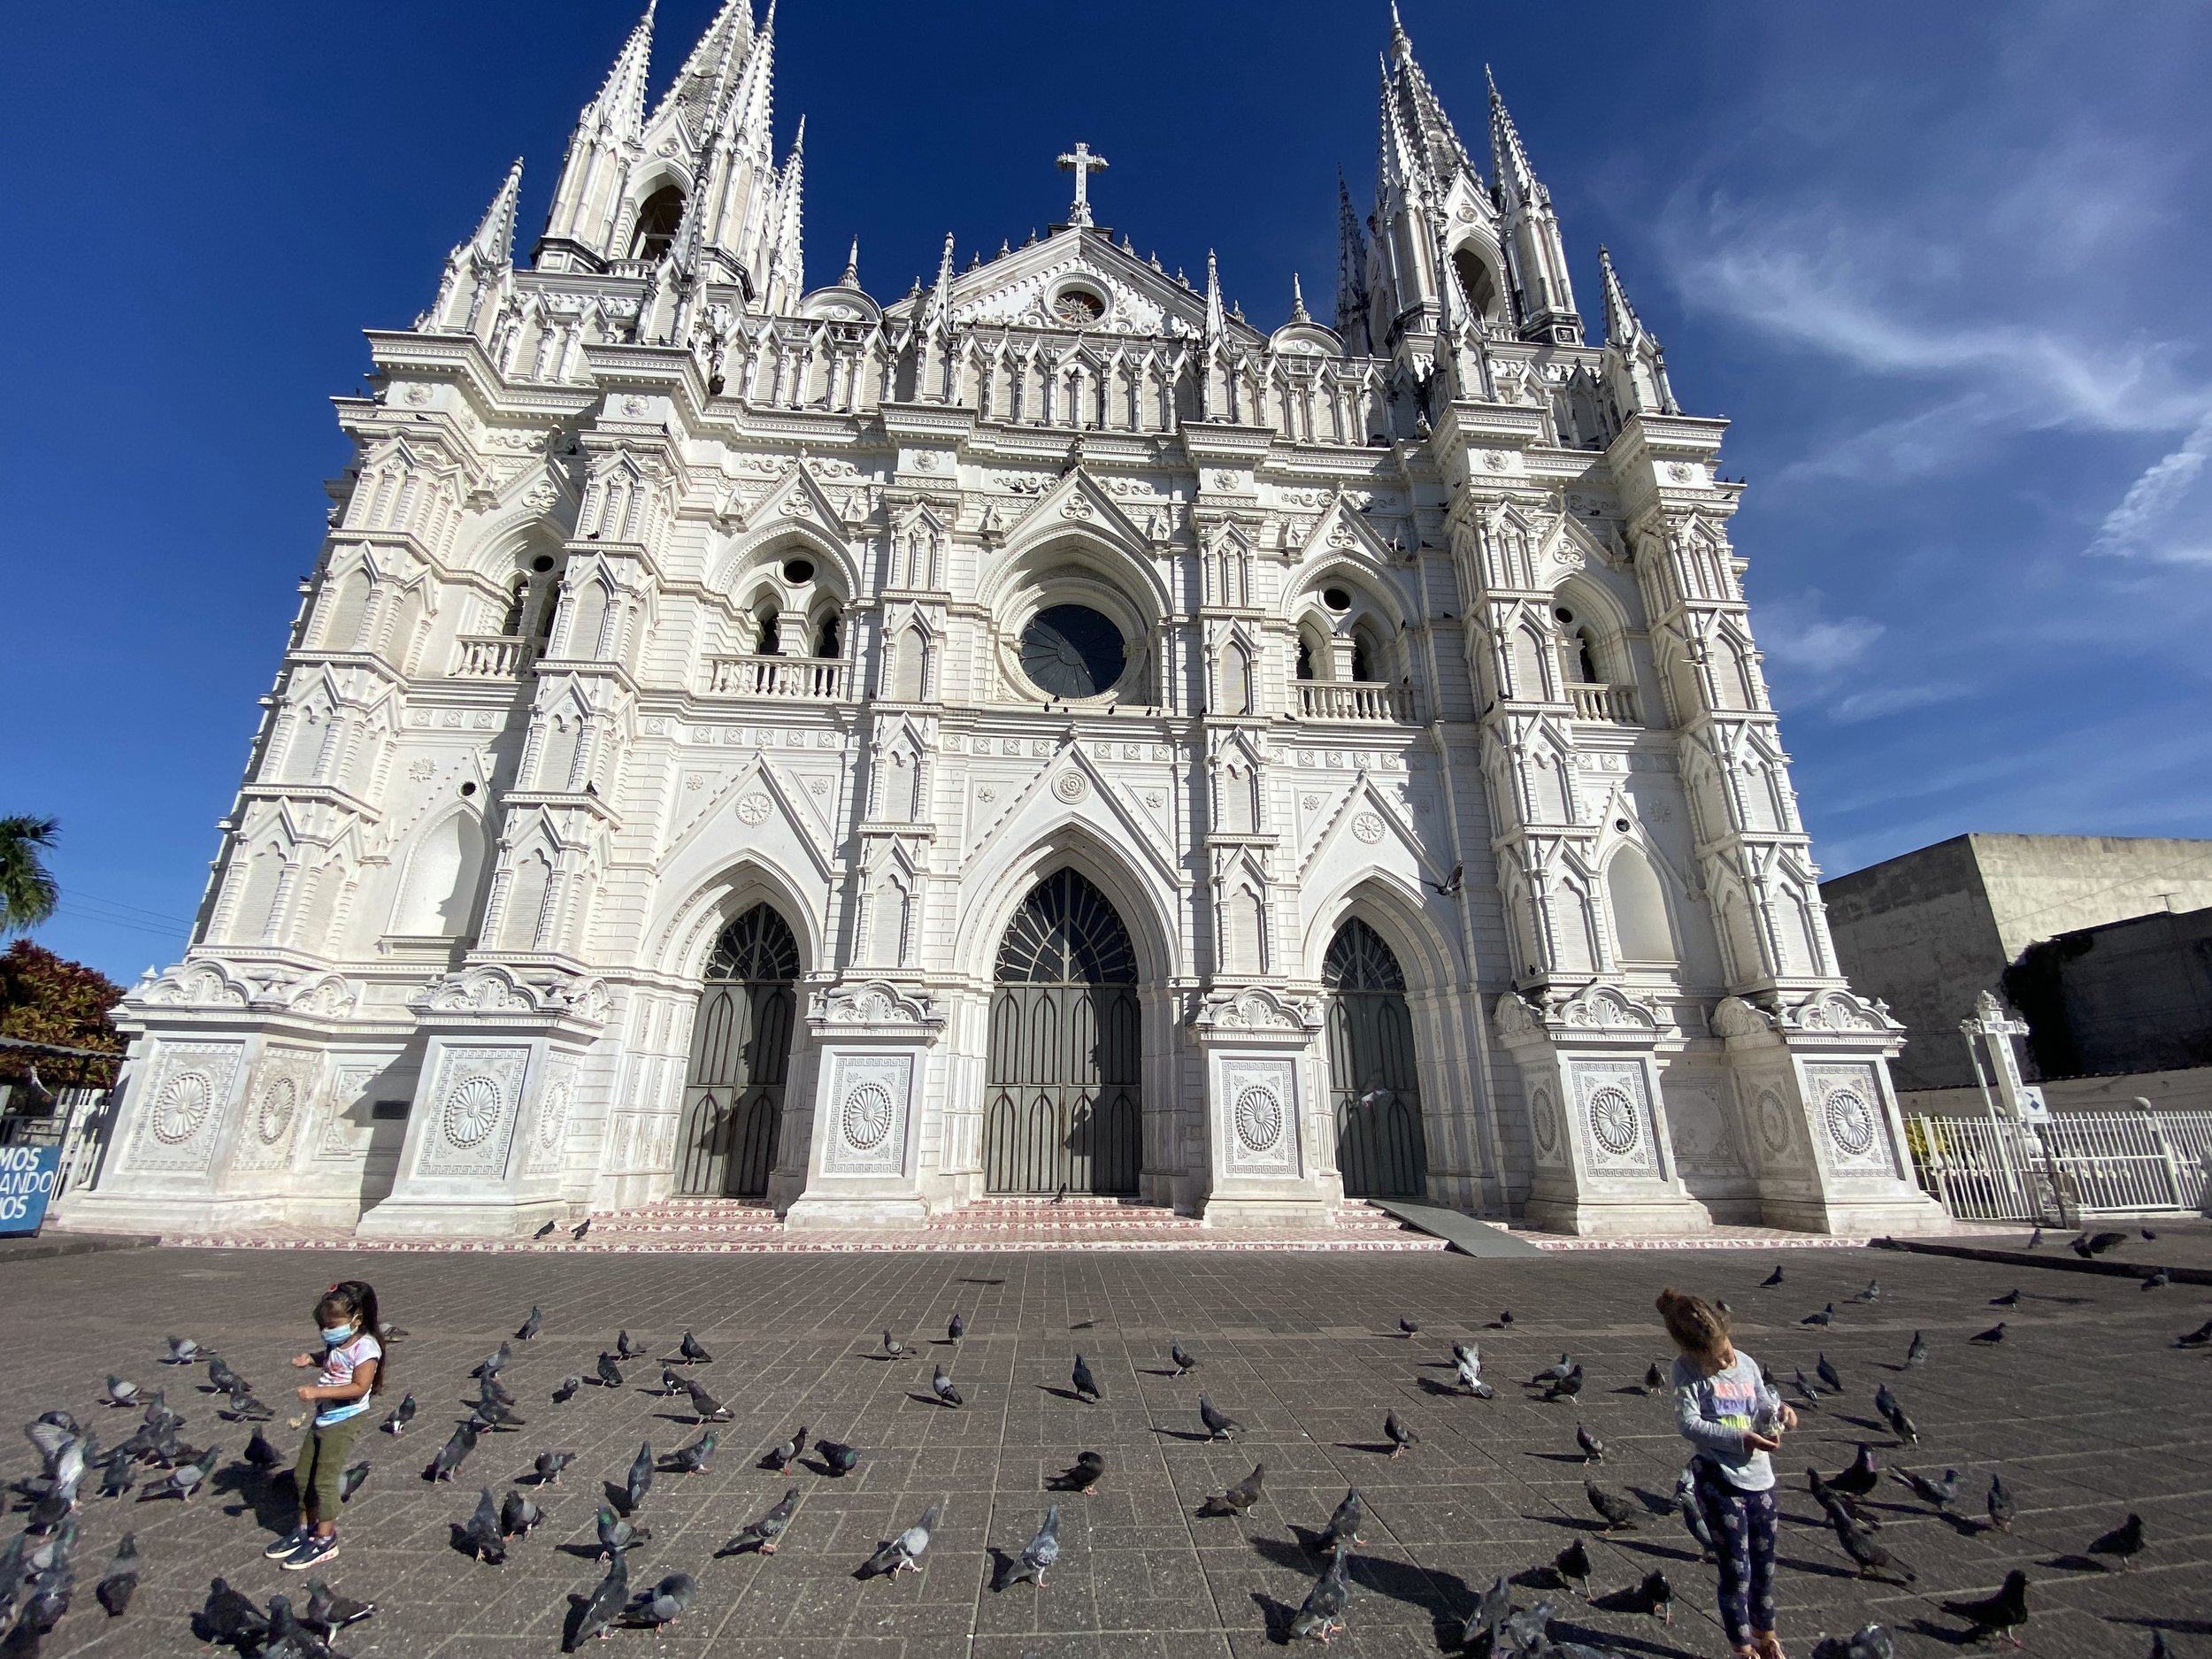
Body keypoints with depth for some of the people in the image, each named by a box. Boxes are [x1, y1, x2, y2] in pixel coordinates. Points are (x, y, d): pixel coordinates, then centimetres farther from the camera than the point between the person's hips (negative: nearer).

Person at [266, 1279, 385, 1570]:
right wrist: (311, 1359, 3)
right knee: (302, 1474, 17)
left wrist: (318, 1391, -30)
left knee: (324, 1480, -3)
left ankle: (325, 1541, 12)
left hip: (345, 1419, -9)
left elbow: (359, 1388, -27)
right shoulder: (337, 1343, 2)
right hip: (323, 1417, 9)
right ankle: (305, 1529, 34)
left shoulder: (365, 1347, -24)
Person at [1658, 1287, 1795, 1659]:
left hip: (1760, 1478, 5)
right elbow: (1689, 1424, -20)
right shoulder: (1686, 1369, -16)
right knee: (1736, 1570, 5)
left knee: (1764, 1563, 20)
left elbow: (1764, 1408, 10)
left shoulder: (1747, 1364, -2)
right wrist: (1741, 1439, -28)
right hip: (1720, 1481, -5)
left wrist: (1779, 1410, -12)